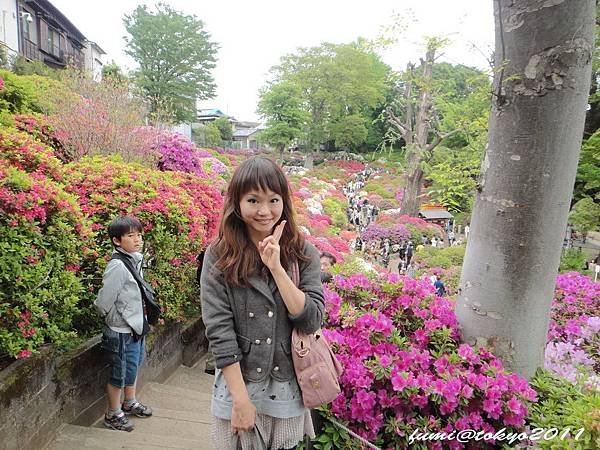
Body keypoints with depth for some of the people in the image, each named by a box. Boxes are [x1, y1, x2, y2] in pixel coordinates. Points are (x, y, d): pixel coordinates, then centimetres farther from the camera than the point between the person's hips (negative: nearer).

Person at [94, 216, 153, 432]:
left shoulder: (137, 259, 0)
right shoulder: (117, 266, -25)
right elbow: (103, 303, -20)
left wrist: (140, 321, 11)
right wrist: (120, 319, -4)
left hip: (136, 328, 8)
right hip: (122, 333, -8)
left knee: (133, 366, 25)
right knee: (119, 374, 9)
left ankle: (130, 403, 46)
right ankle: (113, 414, 30)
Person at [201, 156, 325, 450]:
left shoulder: (303, 253, -5)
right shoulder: (219, 256, -9)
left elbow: (311, 320, -12)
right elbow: (219, 330, -12)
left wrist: (276, 267, -21)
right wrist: (241, 399, -14)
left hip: (288, 392, 2)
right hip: (237, 385, -1)